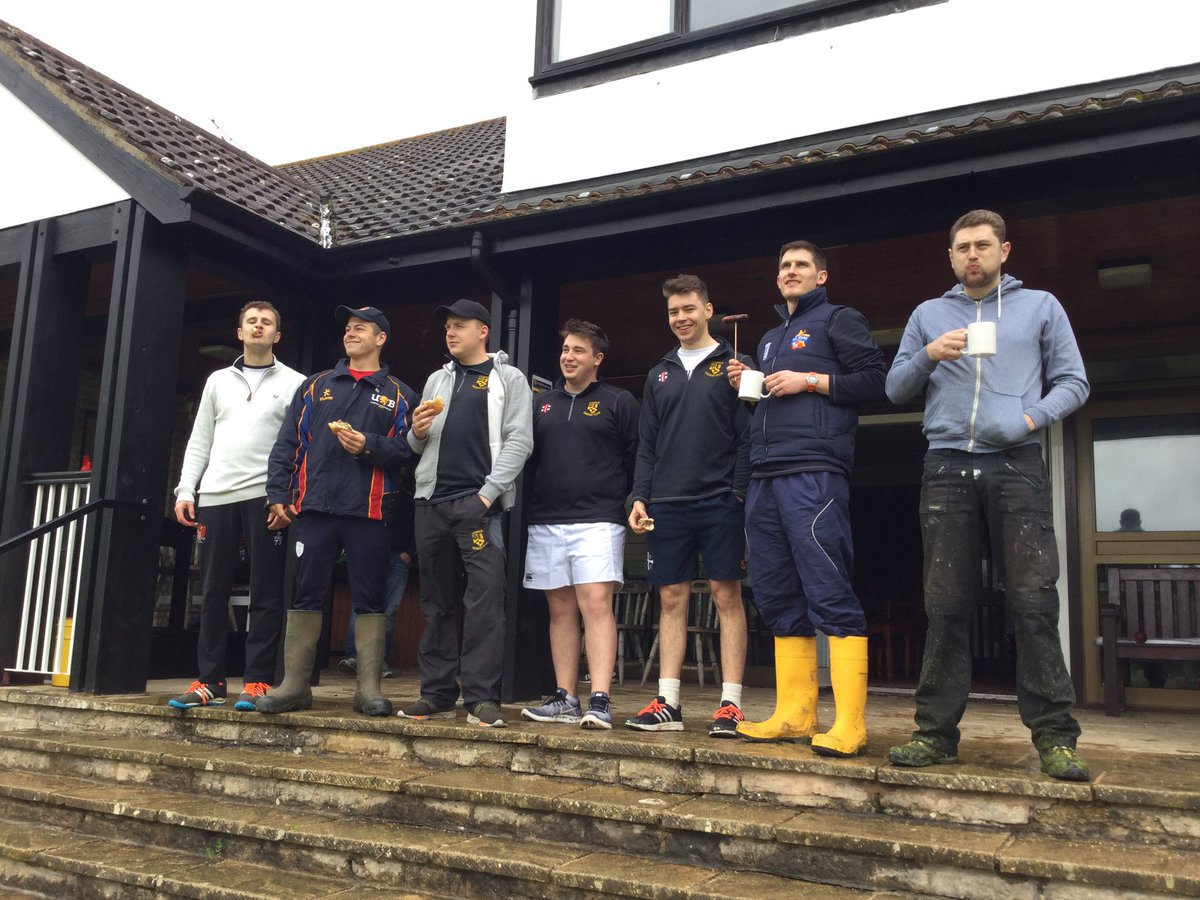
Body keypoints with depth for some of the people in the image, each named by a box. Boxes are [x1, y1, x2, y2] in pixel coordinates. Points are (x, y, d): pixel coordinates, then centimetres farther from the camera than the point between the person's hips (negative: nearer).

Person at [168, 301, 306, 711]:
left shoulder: (294, 383, 5)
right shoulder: (219, 381, 18)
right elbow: (199, 441, 16)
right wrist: (185, 490, 5)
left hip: (265, 498, -4)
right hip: (215, 496, 4)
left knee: (266, 593, -2)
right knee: (213, 592, 6)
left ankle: (257, 681, 4)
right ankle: (209, 680, 13)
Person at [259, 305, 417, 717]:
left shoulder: (398, 395, 10)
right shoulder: (316, 386, 17)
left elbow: (407, 450, 0)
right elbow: (287, 443, 11)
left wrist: (368, 446, -15)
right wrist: (278, 492, 2)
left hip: (370, 512, -2)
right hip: (314, 508, 2)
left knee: (369, 599, 1)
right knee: (306, 595, 4)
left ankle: (368, 688, 6)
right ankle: (294, 684, 12)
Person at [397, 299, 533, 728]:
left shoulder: (508, 378, 6)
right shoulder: (437, 380, 21)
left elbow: (519, 441, -4)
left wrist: (488, 493, -13)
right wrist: (418, 432, -1)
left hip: (479, 502, -5)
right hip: (432, 500, 5)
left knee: (484, 599, -9)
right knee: (437, 601, 8)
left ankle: (482, 697, -5)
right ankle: (438, 694, 14)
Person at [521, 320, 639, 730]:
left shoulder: (619, 402, 6)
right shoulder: (541, 404, 19)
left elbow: (635, 460, 1)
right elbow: (526, 458, 20)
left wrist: (616, 496, -7)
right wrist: (538, 492, 7)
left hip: (597, 521, -5)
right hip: (546, 522, 5)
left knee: (597, 604, -13)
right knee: (561, 610, 7)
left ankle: (599, 702, -15)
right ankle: (565, 700, 11)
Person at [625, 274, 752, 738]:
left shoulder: (733, 365, 4)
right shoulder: (660, 374, 17)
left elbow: (747, 436, -2)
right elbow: (647, 445, 15)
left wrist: (740, 493, -11)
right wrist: (639, 497, 5)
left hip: (720, 502, -4)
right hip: (667, 504, 4)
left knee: (727, 596, -1)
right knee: (671, 599, 6)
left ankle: (730, 703, 5)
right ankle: (667, 703, 11)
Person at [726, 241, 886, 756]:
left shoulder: (838, 321, 7)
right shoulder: (770, 338, 28)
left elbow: (876, 380, -4)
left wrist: (810, 380, -9)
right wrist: (745, 386, 13)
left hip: (813, 474, -8)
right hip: (764, 479, 8)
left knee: (831, 597, -12)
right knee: (777, 600, 7)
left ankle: (849, 725, -9)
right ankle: (794, 715, 15)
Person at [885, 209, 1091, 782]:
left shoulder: (1040, 306, 15)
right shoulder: (928, 315, 19)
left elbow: (1073, 382, 10)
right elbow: (894, 389, 13)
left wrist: (1035, 417, -8)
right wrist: (929, 356, -6)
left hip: (1016, 466, -1)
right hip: (947, 468, 2)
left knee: (1034, 601, -8)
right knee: (945, 605, 1)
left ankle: (1053, 735, -1)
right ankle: (937, 731, 7)